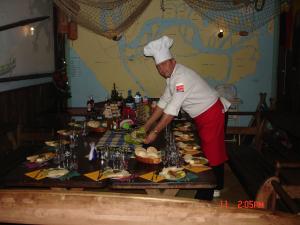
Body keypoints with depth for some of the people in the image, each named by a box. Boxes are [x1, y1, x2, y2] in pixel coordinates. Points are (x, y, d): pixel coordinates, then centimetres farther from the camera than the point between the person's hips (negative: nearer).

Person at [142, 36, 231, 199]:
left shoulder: (182, 77, -28)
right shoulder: (171, 76, 2)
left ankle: (204, 196, 11)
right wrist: (146, 126, 4)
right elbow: (163, 102, 5)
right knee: (214, 151, 20)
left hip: (211, 115, -9)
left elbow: (171, 110, -29)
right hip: (202, 116, 9)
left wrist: (155, 132, -24)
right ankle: (215, 188, 36)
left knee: (210, 154, 0)